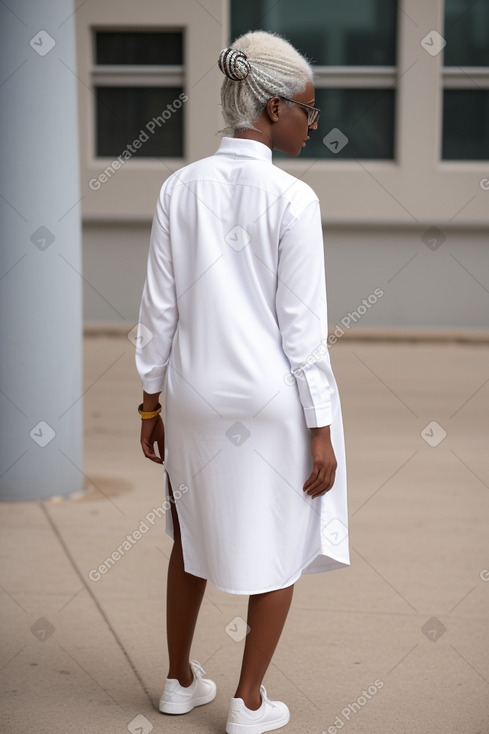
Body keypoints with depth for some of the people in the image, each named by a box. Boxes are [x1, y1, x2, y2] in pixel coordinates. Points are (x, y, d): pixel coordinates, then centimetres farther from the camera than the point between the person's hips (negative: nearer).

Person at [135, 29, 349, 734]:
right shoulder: (292, 199, -14)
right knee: (278, 546, 12)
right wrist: (321, 430, -7)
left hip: (194, 394, 5)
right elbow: (303, 327, -13)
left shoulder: (180, 188, -2)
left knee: (192, 538, 22)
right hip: (272, 400, -5)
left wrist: (151, 400, 11)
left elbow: (159, 308, 2)